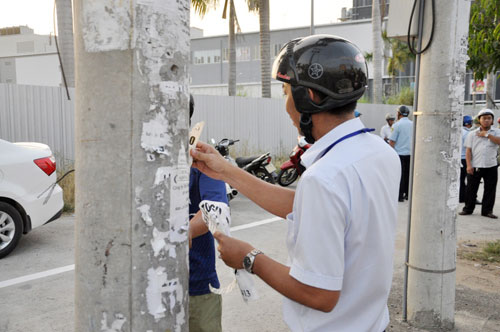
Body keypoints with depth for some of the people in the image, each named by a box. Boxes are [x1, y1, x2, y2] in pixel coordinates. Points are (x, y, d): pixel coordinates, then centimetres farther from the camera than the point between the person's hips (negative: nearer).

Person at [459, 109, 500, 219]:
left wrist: (487, 135, -11)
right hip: (475, 166, 0)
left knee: (490, 189, 4)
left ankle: (487, 210, 14)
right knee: (471, 189, 5)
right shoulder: (472, 134, 7)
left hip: (491, 166, 0)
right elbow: (468, 150, 3)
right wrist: (469, 165, -5)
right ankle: (468, 209, 17)